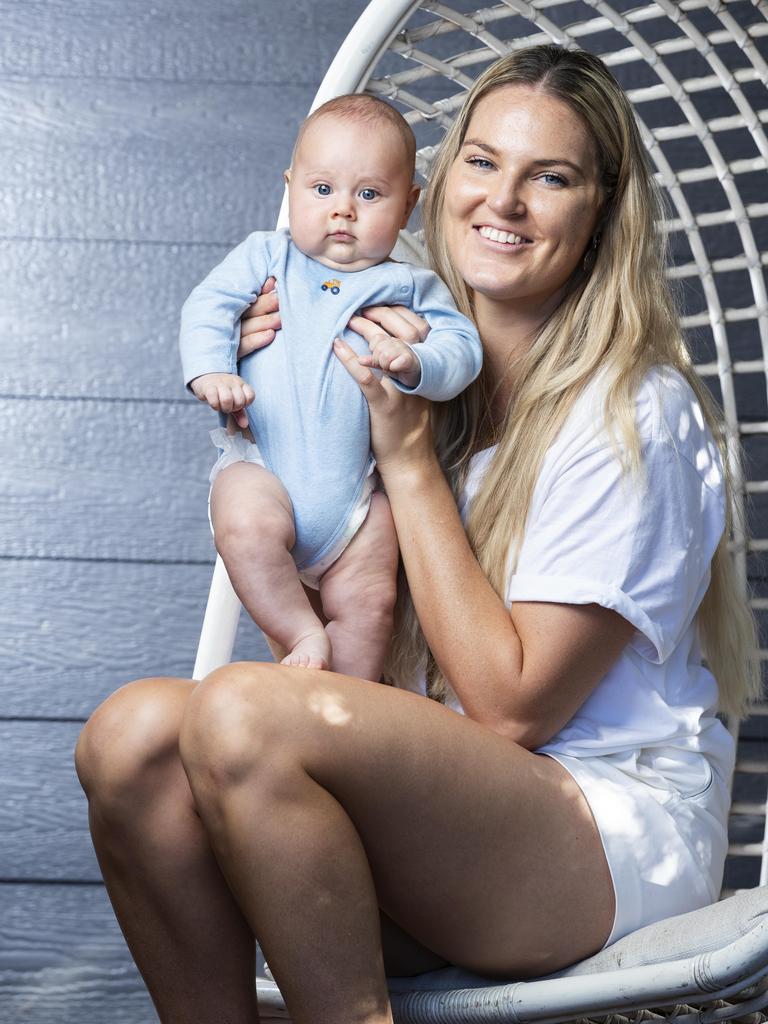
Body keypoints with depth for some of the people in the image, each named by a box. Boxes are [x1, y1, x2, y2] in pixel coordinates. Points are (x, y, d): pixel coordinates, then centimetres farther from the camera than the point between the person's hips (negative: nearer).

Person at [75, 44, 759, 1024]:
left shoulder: (632, 411, -11)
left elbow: (512, 705, -14)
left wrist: (409, 455, -14)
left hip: (616, 843, -6)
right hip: (441, 807, 7)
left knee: (241, 710, -29)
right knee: (133, 729, -18)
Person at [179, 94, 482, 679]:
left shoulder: (410, 286, 10)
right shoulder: (265, 257, 11)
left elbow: (462, 346, 1)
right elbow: (208, 307, 5)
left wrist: (415, 364, -22)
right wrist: (210, 372, -15)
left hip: (357, 487, 1)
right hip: (262, 463, -1)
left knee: (369, 602, -7)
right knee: (246, 527, -32)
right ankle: (304, 635, -15)